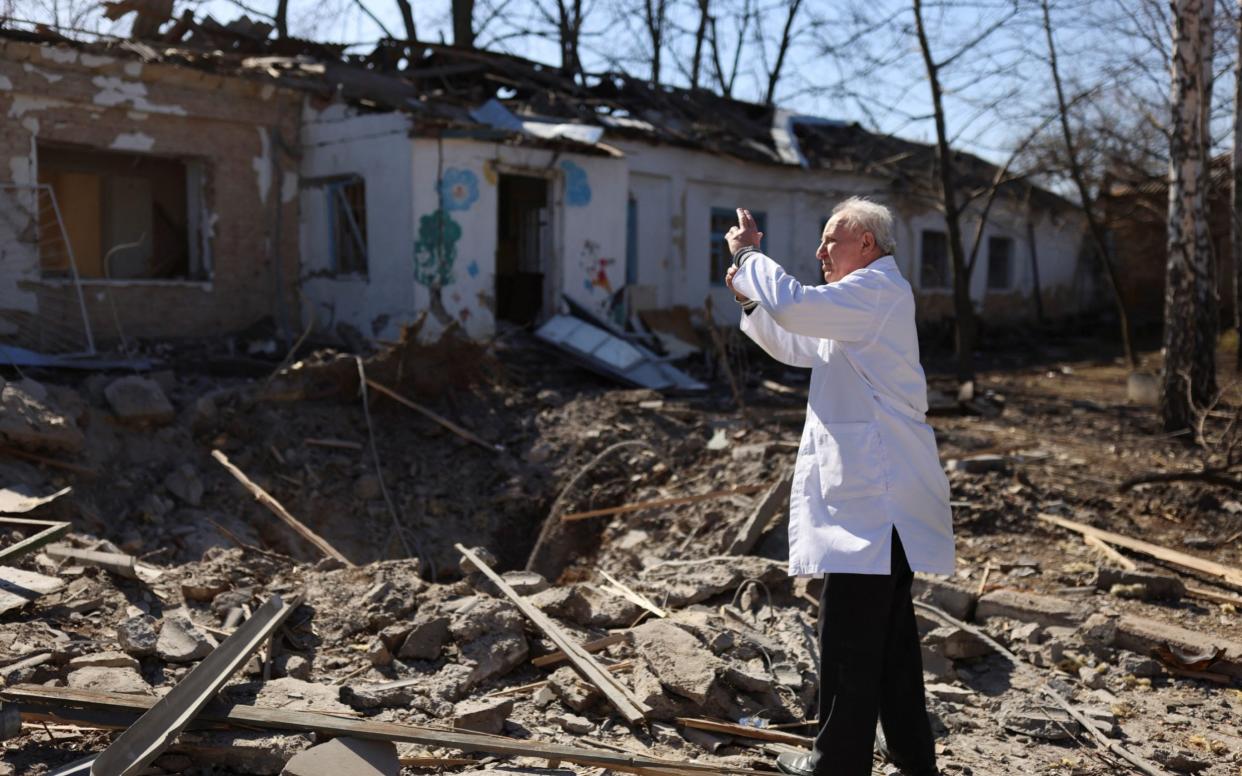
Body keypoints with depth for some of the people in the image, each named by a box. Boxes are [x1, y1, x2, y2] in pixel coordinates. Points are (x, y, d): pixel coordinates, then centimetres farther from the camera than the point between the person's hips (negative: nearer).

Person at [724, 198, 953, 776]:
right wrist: (748, 295, 13)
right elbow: (795, 348, 27)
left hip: (872, 496, -11)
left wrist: (748, 253, -9)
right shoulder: (868, 299, 23)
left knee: (848, 636, -4)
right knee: (890, 626, 18)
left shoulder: (879, 290, -11)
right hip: (878, 491, 11)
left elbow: (793, 306, -26)